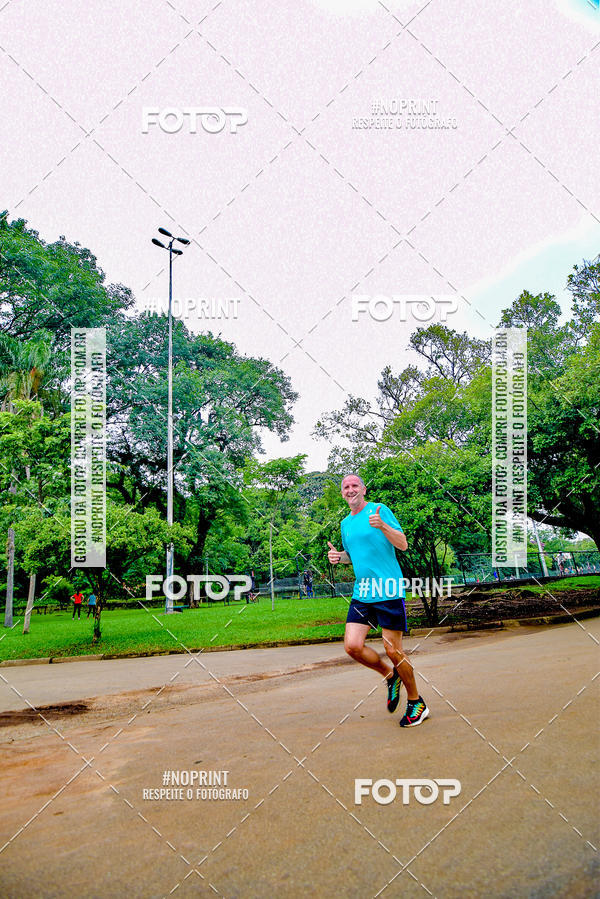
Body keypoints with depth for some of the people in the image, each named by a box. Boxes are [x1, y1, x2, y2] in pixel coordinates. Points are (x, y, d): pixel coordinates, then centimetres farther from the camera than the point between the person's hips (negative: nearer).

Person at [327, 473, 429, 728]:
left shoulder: (379, 510, -3)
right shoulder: (346, 523, 15)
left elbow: (403, 545, -9)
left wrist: (382, 526, -25)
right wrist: (338, 556, 7)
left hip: (389, 591, -6)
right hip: (362, 593, 6)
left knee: (393, 651, -3)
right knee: (352, 645, -8)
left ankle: (417, 702, 19)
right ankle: (390, 676, 19)